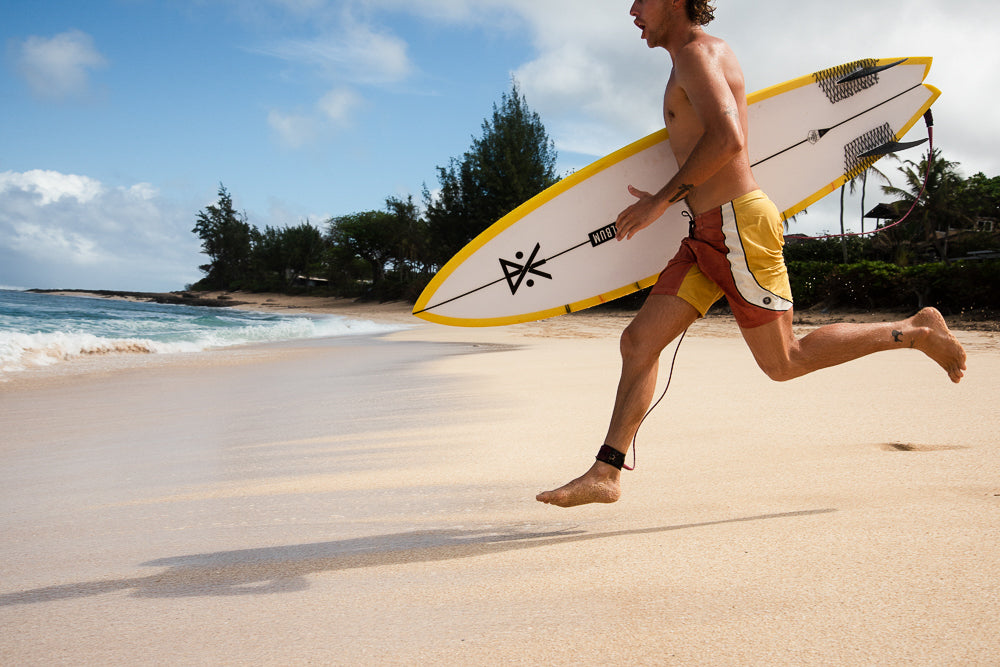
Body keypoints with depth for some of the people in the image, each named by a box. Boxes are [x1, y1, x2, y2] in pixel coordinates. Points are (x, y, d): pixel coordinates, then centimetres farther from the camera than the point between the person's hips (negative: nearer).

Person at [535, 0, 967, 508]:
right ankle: (605, 475, 2)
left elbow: (727, 139, -26)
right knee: (639, 341, 2)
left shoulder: (697, 52, -10)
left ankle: (916, 331, 13)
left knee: (783, 362, -2)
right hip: (709, 234, 10)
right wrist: (667, 200, 26)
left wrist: (662, 199, -19)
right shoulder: (698, 56, 20)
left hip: (737, 224, -10)